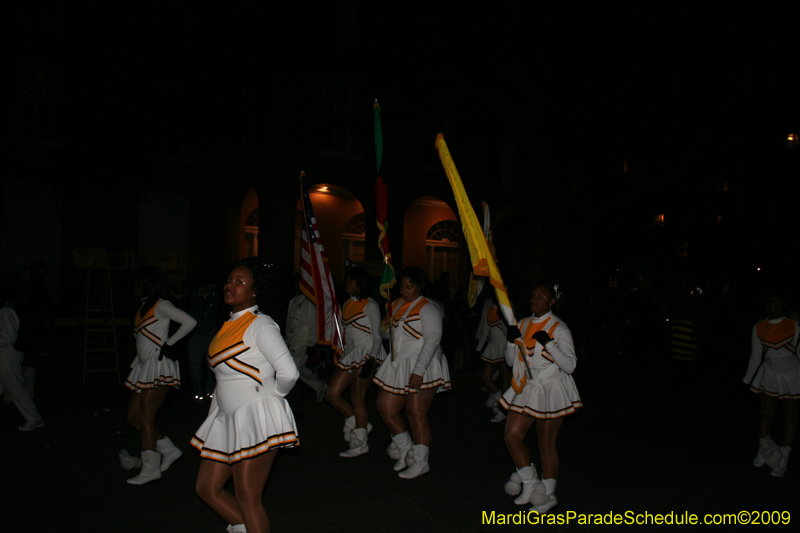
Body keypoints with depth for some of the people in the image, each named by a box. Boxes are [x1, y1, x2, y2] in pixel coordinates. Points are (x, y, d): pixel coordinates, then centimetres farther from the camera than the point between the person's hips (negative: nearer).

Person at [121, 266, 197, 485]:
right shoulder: (144, 306, 18)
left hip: (158, 367, -9)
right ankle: (169, 450, 17)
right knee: (133, 417, 8)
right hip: (144, 367, 9)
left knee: (145, 417, -7)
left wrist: (169, 343, -13)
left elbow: (190, 322, -18)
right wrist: (136, 362, 16)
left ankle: (150, 468, 2)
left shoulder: (161, 306, -9)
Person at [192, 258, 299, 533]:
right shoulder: (229, 325, 12)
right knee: (207, 488, 13)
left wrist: (270, 395, -8)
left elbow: (288, 372, -24)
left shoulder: (260, 325, -14)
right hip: (227, 417, 9)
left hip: (256, 417, -9)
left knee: (247, 499, -1)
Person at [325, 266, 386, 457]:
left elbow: (377, 336, -9)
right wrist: (342, 353, 17)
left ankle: (360, 444, 8)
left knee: (357, 398, -4)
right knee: (332, 394, 4)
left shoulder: (370, 305, -6)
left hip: (366, 354, -8)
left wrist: (372, 358, -19)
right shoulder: (347, 305, 15)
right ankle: (359, 424, 20)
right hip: (350, 354, 8)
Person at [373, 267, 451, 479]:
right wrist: (384, 326, -1)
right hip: (397, 366, 8)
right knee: (385, 409, 9)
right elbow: (389, 335, 24)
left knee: (416, 415, -5)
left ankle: (420, 462, 9)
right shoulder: (396, 305, 15)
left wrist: (418, 371, -25)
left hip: (421, 368, -8)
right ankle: (406, 450, 27)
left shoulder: (427, 308, -10)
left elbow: (432, 340, -18)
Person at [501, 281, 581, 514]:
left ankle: (547, 494, 21)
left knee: (546, 444, 3)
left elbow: (570, 365, -17)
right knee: (512, 436, 2)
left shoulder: (559, 328, -9)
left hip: (551, 390, -6)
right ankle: (529, 484, 22)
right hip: (526, 389, 6)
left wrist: (548, 343, -27)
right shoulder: (523, 325, 8)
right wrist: (511, 341, -9)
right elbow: (511, 361, 10)